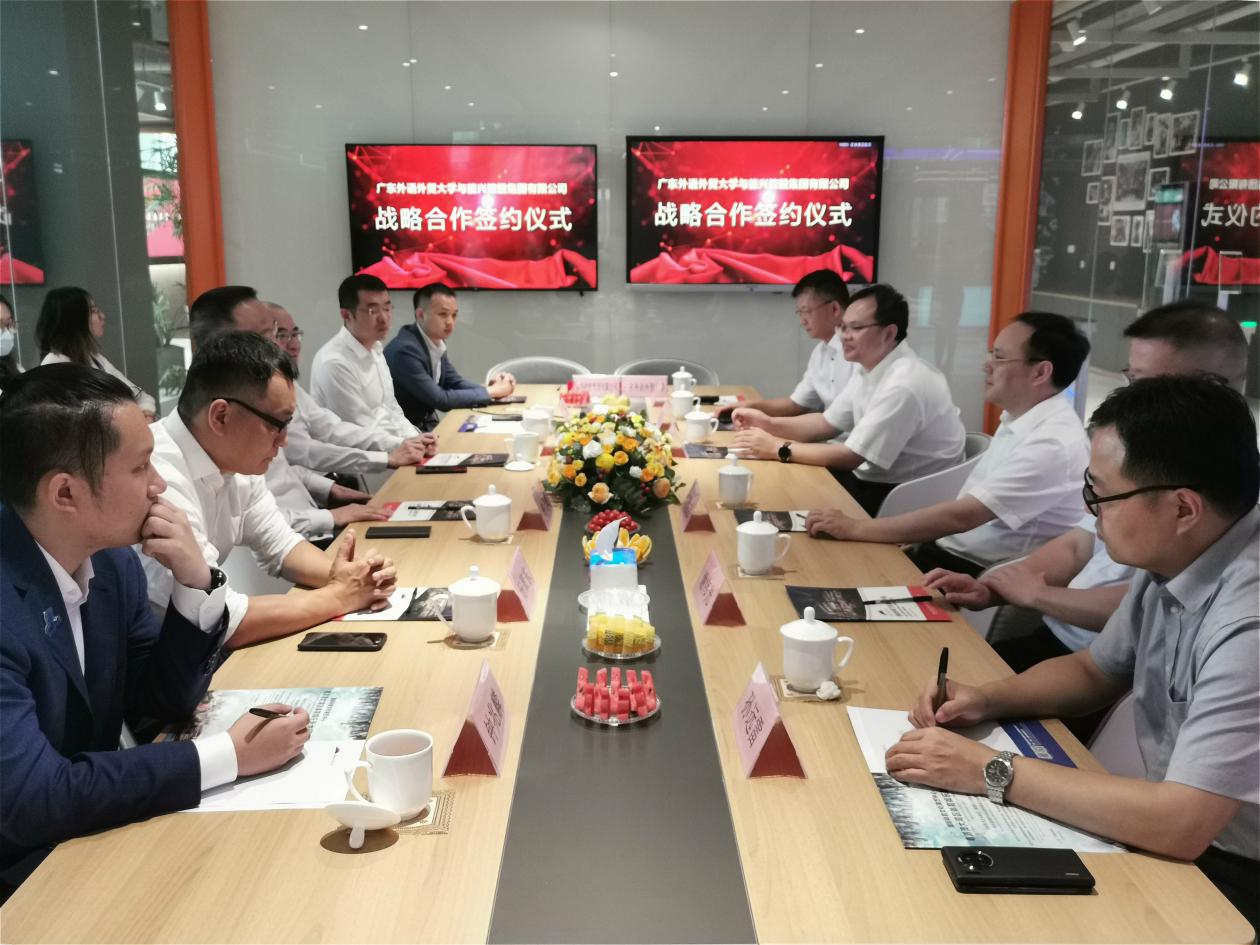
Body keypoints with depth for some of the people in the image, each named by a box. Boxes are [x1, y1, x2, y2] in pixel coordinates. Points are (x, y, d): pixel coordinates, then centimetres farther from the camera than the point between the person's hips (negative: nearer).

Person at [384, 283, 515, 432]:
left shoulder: (436, 342, 1)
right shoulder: (405, 350, -24)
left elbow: (454, 381, 11)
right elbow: (440, 400, -24)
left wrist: (493, 387, -8)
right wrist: (492, 391, -17)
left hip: (426, 425, 8)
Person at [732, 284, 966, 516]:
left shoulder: (904, 384, -26)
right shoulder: (866, 367, 3)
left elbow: (850, 456, -25)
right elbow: (828, 423, 12)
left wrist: (779, 448, -17)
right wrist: (770, 424, -3)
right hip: (874, 478, 8)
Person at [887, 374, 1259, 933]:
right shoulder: (1174, 559, -3)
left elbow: (1181, 824, -34)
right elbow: (1094, 672, 12)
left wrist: (990, 771, -26)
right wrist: (987, 700, -6)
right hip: (1182, 829, 7)